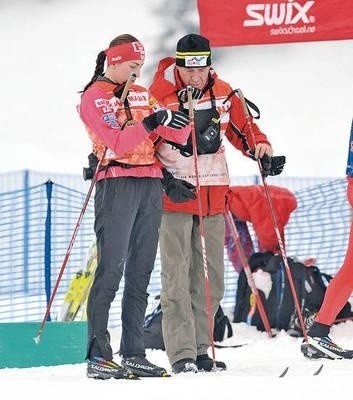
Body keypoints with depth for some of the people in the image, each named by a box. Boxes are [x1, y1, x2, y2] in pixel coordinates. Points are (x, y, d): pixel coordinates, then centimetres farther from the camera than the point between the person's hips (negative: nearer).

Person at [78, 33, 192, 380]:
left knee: (140, 272, 6)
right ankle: (97, 356, -12)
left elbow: (171, 136, 11)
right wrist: (150, 123, -24)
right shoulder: (95, 97, -2)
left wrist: (182, 120, -9)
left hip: (151, 184, 7)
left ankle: (133, 354, 9)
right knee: (111, 269, -11)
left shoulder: (142, 95, 18)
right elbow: (117, 142, -15)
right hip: (117, 183, -7)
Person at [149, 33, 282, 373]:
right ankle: (181, 354, -9)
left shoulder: (222, 93, 4)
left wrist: (258, 144, -3)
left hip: (213, 196, 5)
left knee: (210, 278, 8)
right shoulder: (160, 94, -9)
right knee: (177, 278, -9)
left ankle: (199, 349, 16)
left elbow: (241, 126, 16)